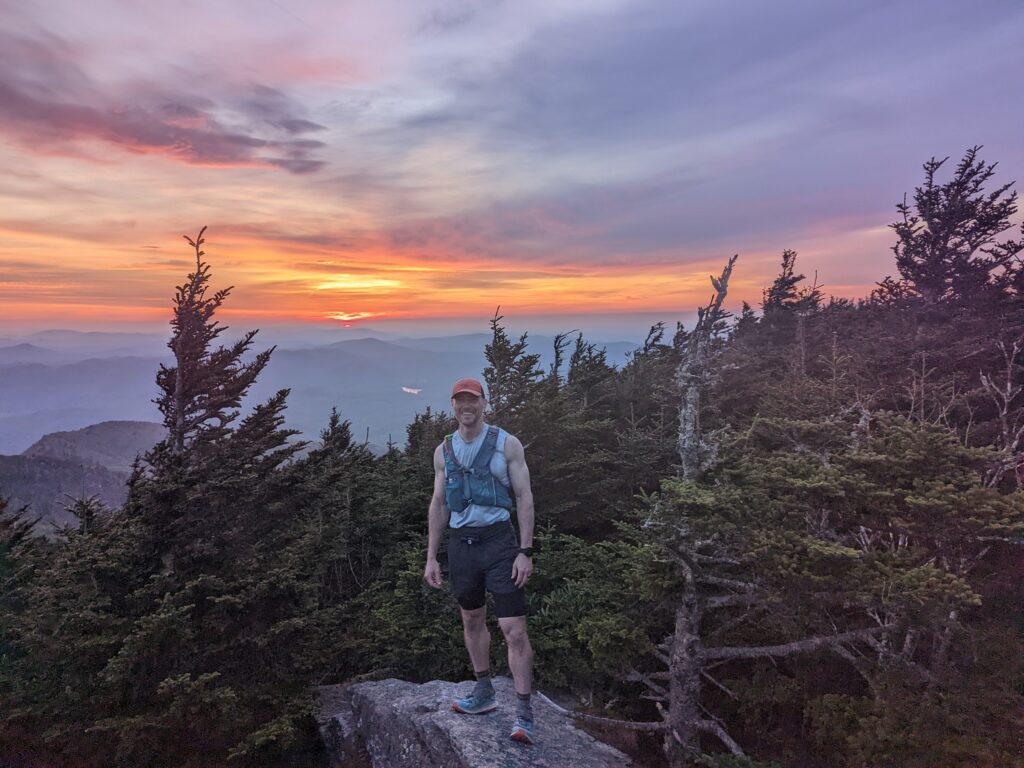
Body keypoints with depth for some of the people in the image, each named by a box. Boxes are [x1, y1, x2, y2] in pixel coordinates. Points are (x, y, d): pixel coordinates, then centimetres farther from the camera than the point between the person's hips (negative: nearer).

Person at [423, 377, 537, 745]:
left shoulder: (506, 444, -4)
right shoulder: (443, 451, 7)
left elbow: (524, 498, -5)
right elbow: (438, 505, 11)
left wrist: (526, 551, -12)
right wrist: (431, 558, 9)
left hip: (498, 539, -4)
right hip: (461, 542, 5)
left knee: (514, 629, -7)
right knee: (472, 620, 18)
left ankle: (524, 714, 4)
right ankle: (484, 693, 36)